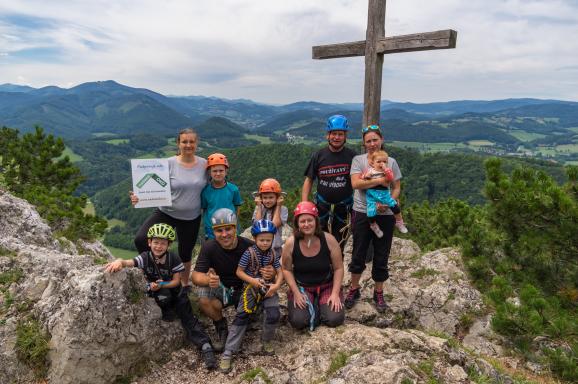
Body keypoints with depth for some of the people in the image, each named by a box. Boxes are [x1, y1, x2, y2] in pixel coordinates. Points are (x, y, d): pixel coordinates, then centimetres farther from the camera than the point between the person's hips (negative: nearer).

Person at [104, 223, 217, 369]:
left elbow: (176, 281, -13)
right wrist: (119, 261, -58)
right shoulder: (145, 257, -16)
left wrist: (161, 285, -31)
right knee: (163, 295, -36)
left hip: (172, 290, 0)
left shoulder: (174, 259, -16)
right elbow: (129, 263, -34)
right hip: (154, 293, 0)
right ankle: (168, 312, -5)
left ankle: (205, 346, -24)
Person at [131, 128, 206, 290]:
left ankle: (185, 283, 46)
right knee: (140, 239, -21)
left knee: (185, 252, 18)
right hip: (166, 213, -1)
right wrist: (140, 198, -30)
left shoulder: (204, 164, -4)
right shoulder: (169, 164, -12)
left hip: (191, 218, 2)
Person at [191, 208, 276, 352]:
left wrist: (270, 273, -37)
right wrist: (208, 280, -45)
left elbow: (267, 269, -10)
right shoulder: (209, 247, -17)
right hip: (221, 288, 0)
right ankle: (221, 328, 0)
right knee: (204, 299, -31)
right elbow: (196, 275, -20)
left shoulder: (249, 246, -19)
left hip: (244, 289, 0)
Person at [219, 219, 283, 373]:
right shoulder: (249, 252, -10)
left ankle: (267, 340, 11)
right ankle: (228, 353, 0)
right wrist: (252, 280, -21)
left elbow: (280, 273, 1)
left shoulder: (273, 254, -1)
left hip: (268, 288, 2)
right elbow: (239, 271, -8)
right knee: (241, 317, -9)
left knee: (274, 314, -18)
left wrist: (276, 285, -18)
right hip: (251, 287, -2)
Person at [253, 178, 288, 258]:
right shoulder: (258, 209, 4)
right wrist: (259, 206, -6)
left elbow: (275, 224, -18)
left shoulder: (282, 209, -5)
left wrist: (278, 206, -12)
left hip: (275, 248, -2)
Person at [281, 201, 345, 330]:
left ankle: (319, 304, 14)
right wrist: (296, 293, -12)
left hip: (327, 286, 0)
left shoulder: (329, 240, -16)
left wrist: (335, 293, -14)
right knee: (298, 321, -22)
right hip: (301, 287, 0)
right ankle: (313, 307, 13)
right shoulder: (291, 243, -15)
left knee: (335, 319, -20)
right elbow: (286, 269, -4)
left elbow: (338, 268, -8)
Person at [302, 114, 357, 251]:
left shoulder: (352, 156, -6)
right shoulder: (319, 155, -3)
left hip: (343, 209, -1)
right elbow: (309, 180, 2)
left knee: (338, 247, 9)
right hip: (322, 208, 1)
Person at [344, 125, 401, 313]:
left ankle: (378, 293, 27)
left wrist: (388, 203, -12)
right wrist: (380, 181, -17)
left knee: (381, 257, 10)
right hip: (362, 213, -1)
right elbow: (355, 184, -15)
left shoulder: (391, 162, 6)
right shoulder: (358, 160, 0)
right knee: (358, 254, 8)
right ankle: (354, 290, 28)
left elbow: (397, 188, 6)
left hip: (385, 215, 2)